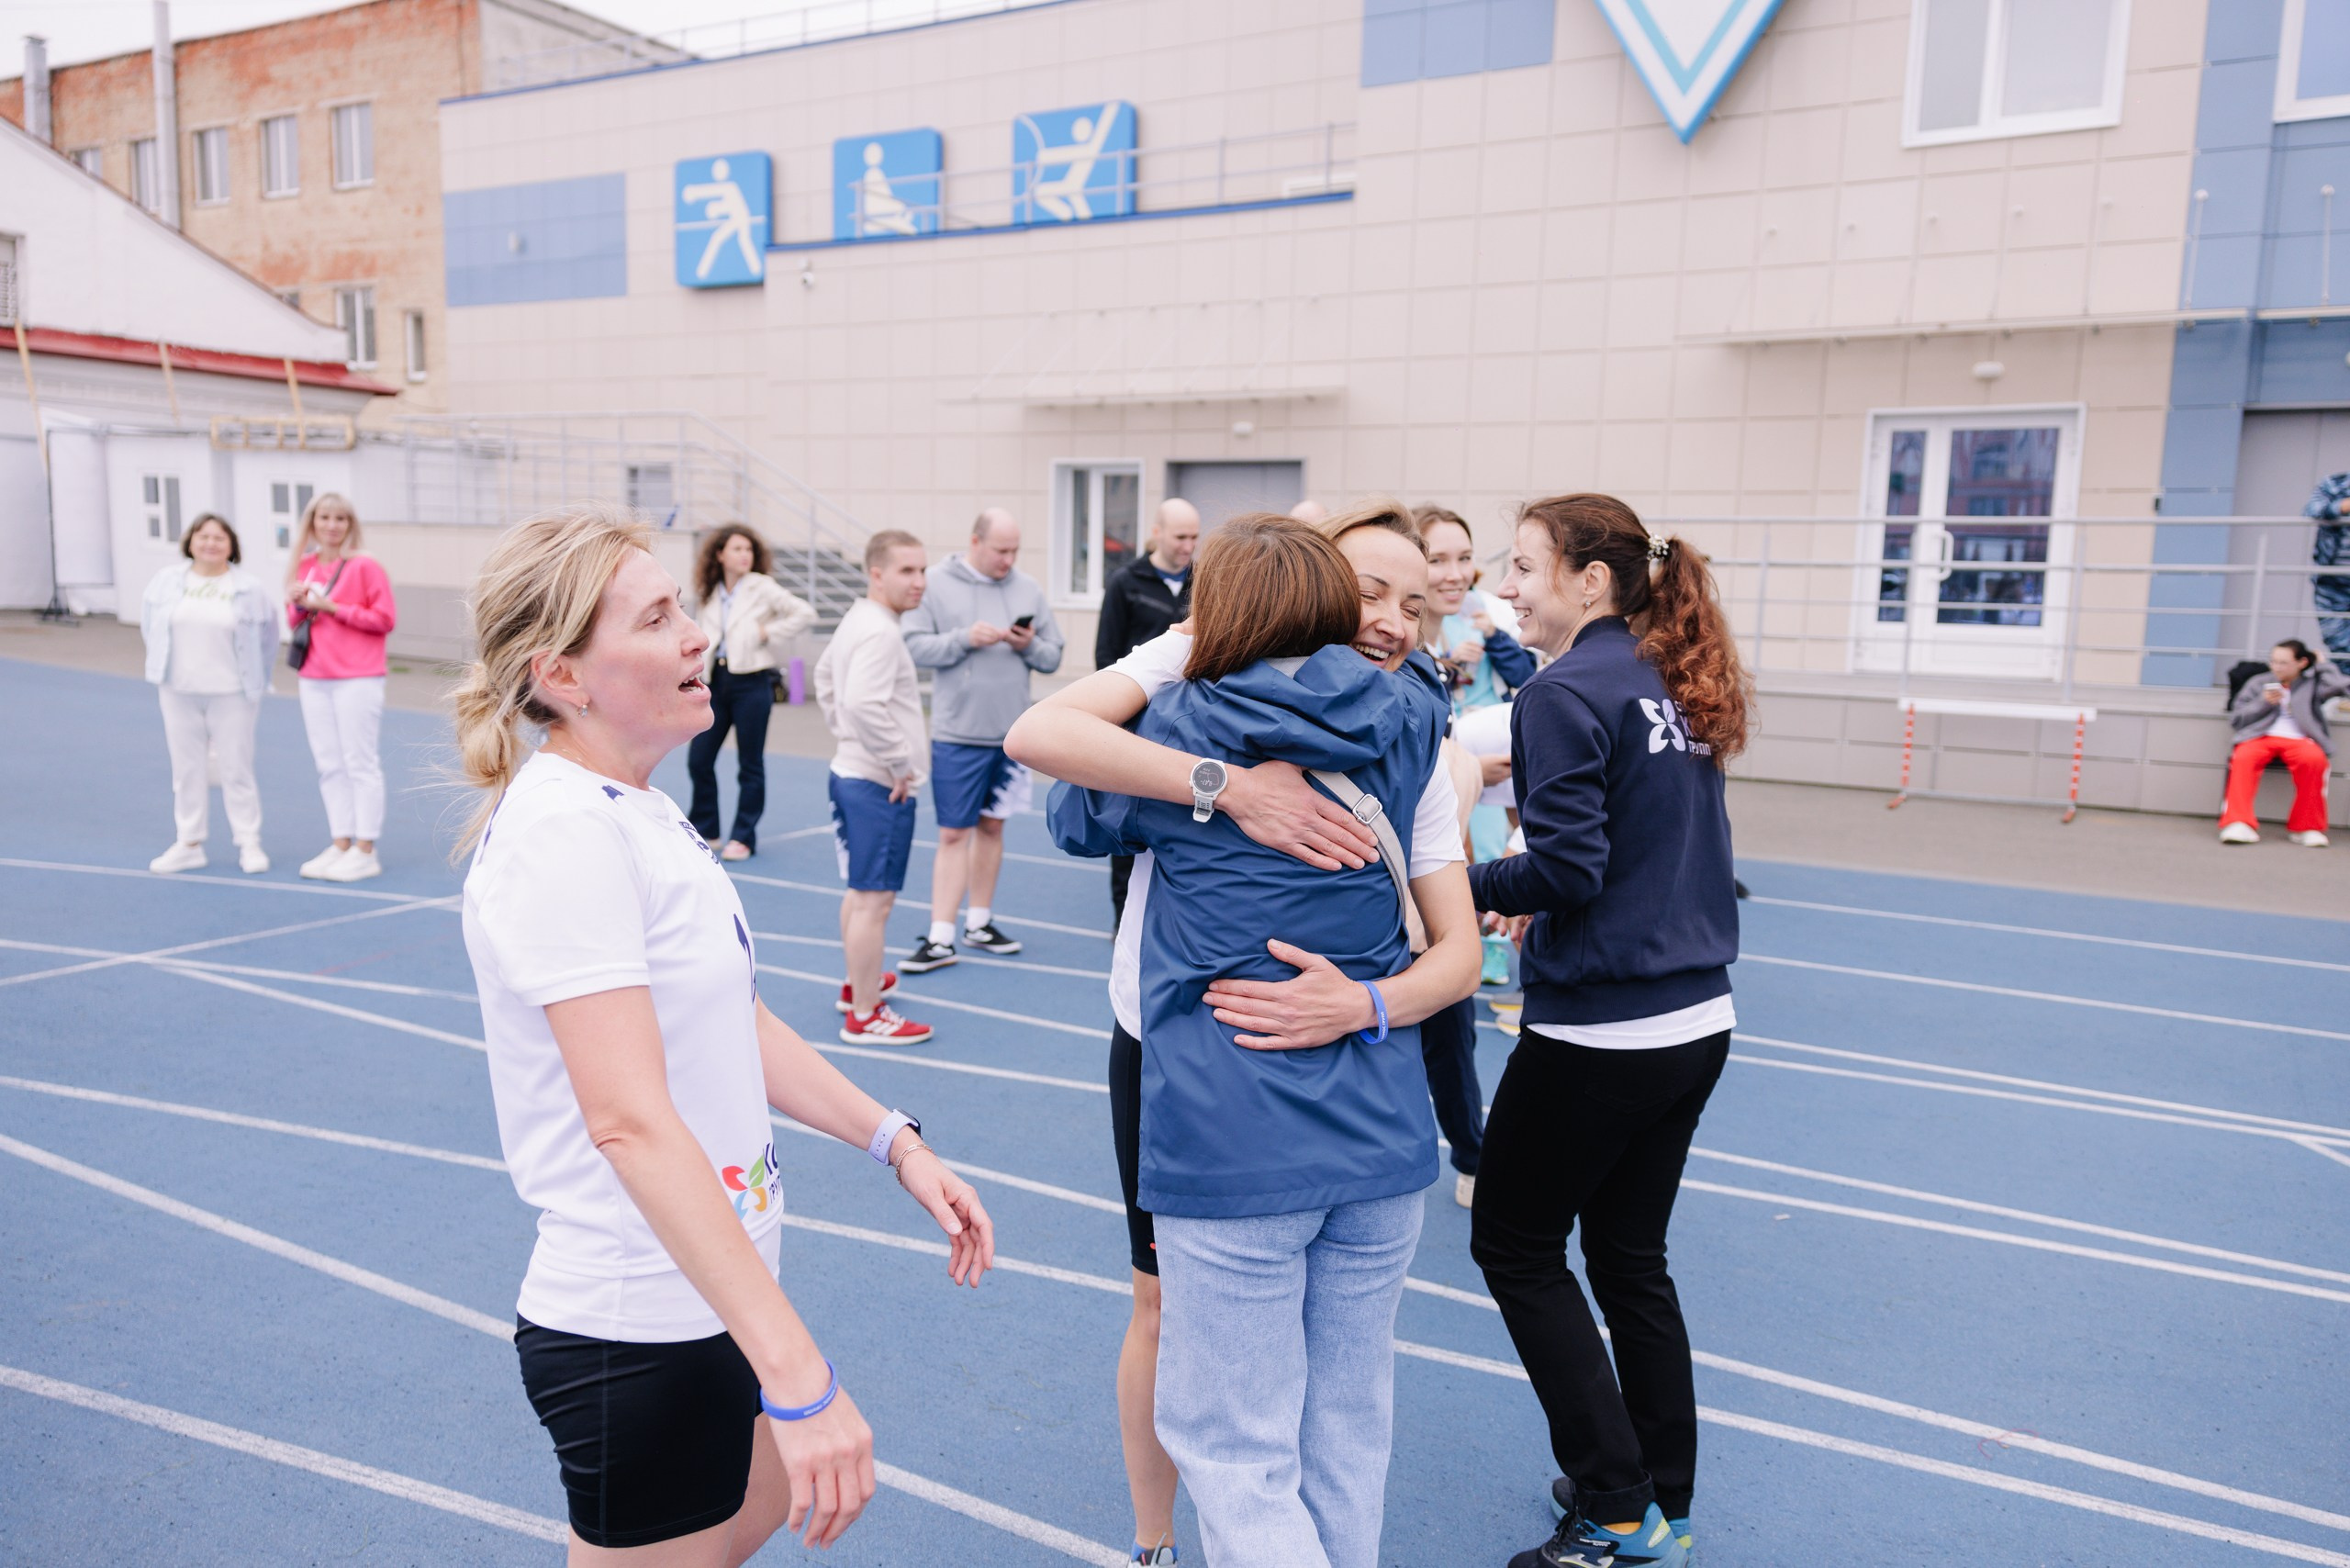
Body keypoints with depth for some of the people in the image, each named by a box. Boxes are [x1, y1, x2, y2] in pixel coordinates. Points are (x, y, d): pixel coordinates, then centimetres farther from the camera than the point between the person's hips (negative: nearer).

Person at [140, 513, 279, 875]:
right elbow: (150, 625, 18)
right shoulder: (166, 582, 5)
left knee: (236, 770, 0)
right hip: (179, 693, 3)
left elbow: (267, 640, 4)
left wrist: (255, 682, 6)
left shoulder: (250, 590, -3)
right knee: (187, 770, 9)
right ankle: (189, 844, 17)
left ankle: (249, 844, 8)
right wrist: (164, 667, 16)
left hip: (231, 695, -3)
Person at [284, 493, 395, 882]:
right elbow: (295, 622, 18)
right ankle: (341, 846, 17)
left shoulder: (364, 566, -6)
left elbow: (385, 618, -10)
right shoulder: (305, 567, 11)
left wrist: (332, 607, -14)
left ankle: (365, 852, 2)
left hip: (357, 679, -6)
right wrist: (298, 605, -3)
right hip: (314, 680, 6)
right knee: (329, 766, 9)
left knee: (360, 763, -3)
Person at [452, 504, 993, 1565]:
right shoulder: (566, 831, -24)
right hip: (636, 1334, -9)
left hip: (713, 1298, 9)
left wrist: (897, 1144, 10)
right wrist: (797, 1370, -35)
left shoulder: (640, 811, 7)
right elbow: (631, 1120, -32)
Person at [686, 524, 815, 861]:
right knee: (698, 758, 5)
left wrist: (768, 633, -13)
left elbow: (805, 614, -13)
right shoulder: (709, 595, 11)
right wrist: (698, 679, 8)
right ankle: (703, 827, 23)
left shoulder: (762, 588, -4)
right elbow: (701, 635, 19)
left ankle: (743, 837, 14)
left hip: (751, 682, -5)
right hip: (716, 680, 5)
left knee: (750, 765, 3)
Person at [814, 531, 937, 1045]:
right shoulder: (880, 632, -20)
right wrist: (900, 762, -22)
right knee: (874, 899, -5)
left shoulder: (856, 621, 12)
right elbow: (864, 703, -33)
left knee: (860, 889, 23)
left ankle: (859, 983, 38)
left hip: (851, 772, 11)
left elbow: (825, 675, 27)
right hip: (880, 786, -11)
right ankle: (865, 1015, 2)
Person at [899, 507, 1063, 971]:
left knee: (992, 827, 14)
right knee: (953, 834, -1)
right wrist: (965, 639, -21)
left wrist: (1030, 645, -14)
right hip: (957, 733, -4)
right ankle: (940, 938, 4)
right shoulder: (937, 586, -4)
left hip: (1012, 734, 4)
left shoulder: (1029, 589, 5)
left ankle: (980, 922, 27)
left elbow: (1053, 657, 6)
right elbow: (915, 646, -9)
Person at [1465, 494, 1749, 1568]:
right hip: (1696, 1018, 8)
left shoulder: (1567, 693, -15)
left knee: (1515, 1246, 9)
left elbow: (1566, 867, -20)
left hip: (1600, 1030, -8)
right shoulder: (1675, 686, 10)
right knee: (1631, 1254, 19)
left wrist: (1466, 886, -6)